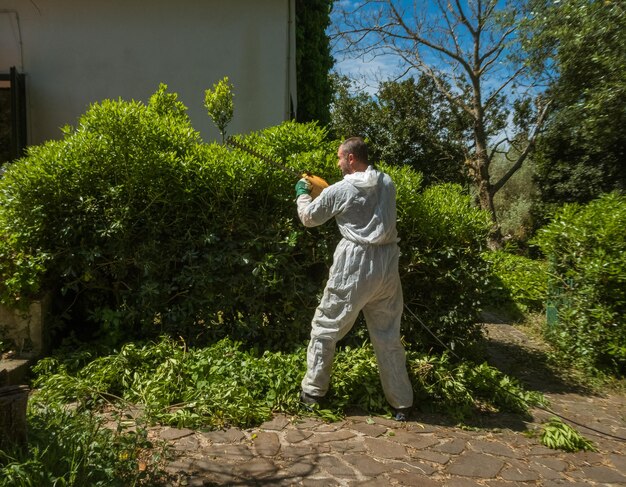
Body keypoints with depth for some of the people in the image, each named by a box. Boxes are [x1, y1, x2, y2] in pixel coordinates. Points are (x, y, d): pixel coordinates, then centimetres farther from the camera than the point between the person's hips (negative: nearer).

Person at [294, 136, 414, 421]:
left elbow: (309, 218, 8)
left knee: (325, 328, 12)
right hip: (387, 265, 5)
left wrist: (302, 193, 27)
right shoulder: (387, 183, 8)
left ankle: (313, 392, 21)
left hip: (354, 266, -5)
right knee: (388, 336, 14)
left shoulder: (340, 190, -5)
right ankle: (402, 403, 19)